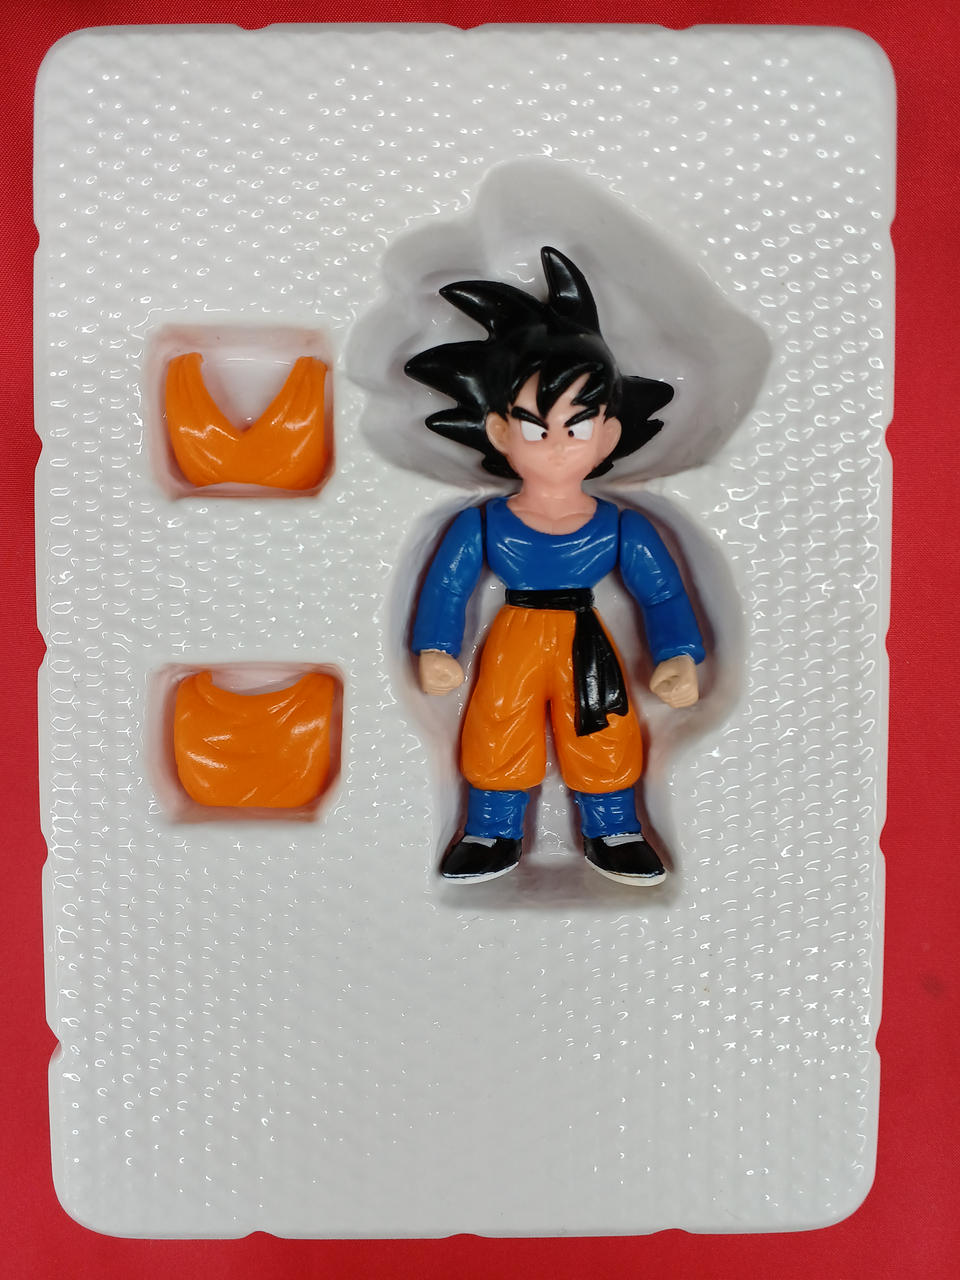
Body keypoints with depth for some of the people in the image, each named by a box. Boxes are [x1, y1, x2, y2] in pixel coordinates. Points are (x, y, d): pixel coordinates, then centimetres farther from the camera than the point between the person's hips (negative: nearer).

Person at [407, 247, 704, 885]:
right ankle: (495, 832, 31)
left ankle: (612, 830, 33)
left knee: (606, 733, 11)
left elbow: (665, 594, -3)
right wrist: (435, 650, -14)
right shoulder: (481, 525, -12)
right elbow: (446, 585, -4)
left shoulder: (625, 530, -10)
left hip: (587, 645, 0)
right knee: (498, 729, 11)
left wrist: (680, 657, -13)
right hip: (514, 641, 0)